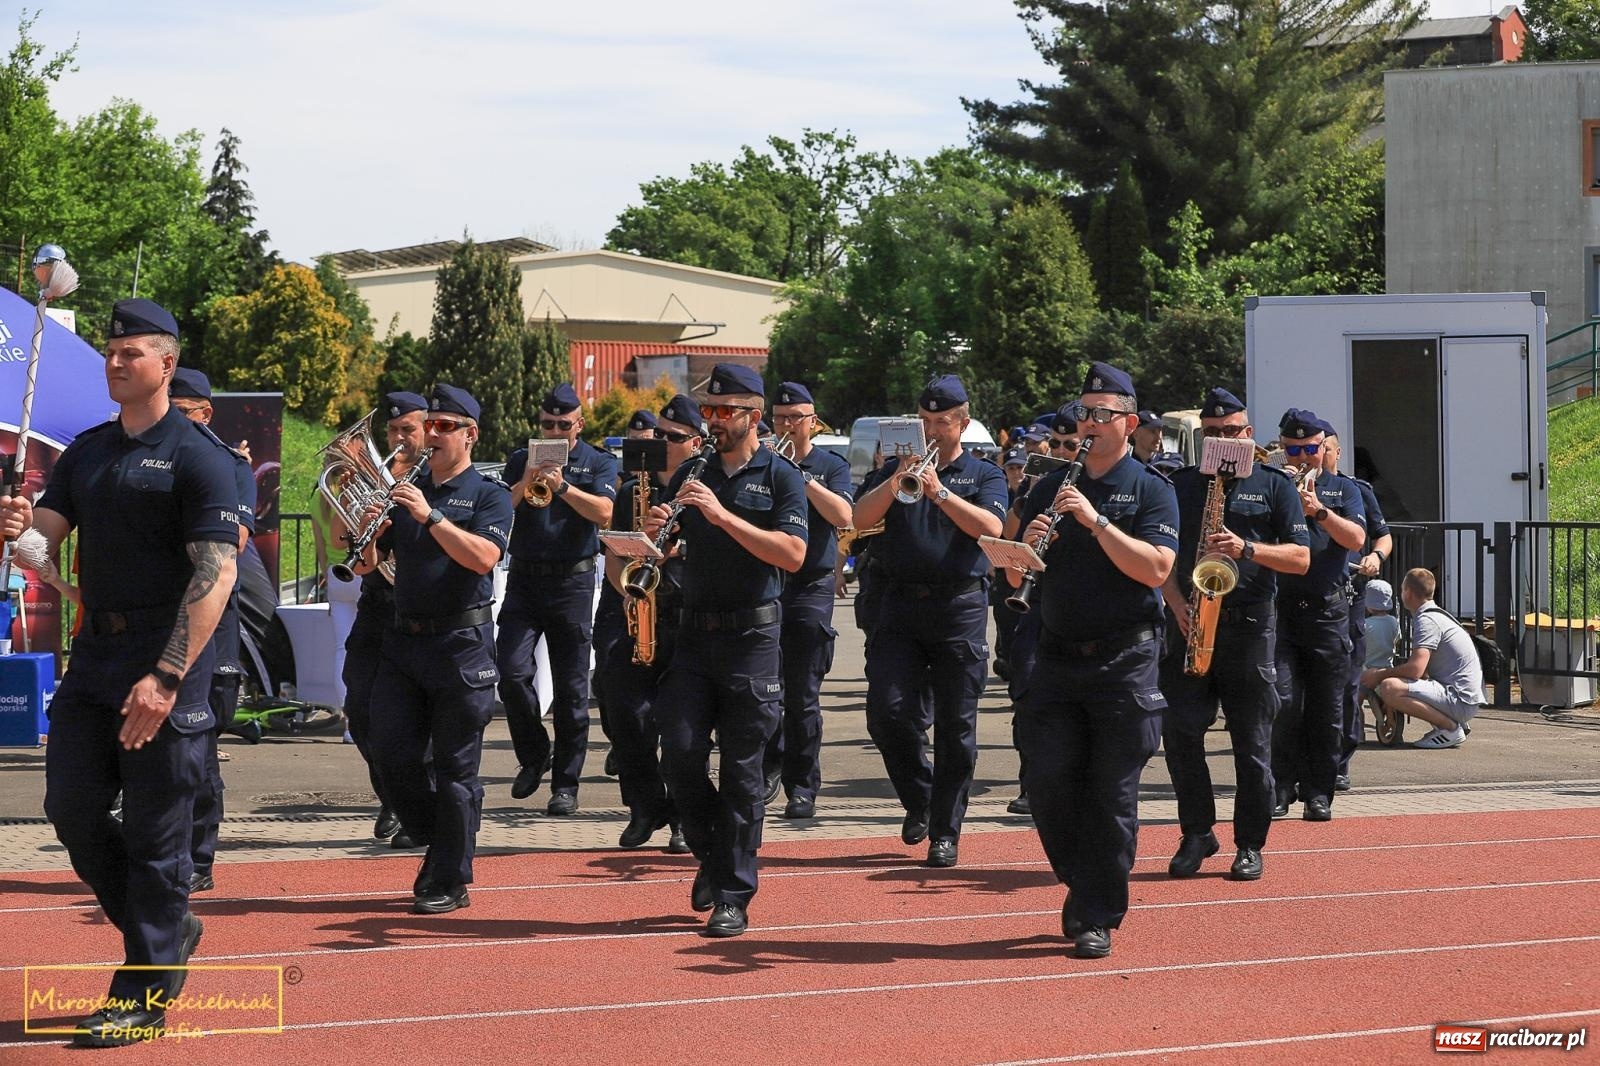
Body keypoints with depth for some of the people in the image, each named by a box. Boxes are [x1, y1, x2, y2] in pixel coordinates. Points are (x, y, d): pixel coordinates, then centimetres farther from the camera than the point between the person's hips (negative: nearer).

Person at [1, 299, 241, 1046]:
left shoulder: (198, 457, -8)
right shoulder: (86, 452, 15)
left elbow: (216, 573, -16)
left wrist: (165, 677, -24)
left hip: (167, 658, -7)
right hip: (94, 655, 7)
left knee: (155, 832, -2)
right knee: (71, 809, 7)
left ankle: (147, 997, 7)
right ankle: (165, 931, 26)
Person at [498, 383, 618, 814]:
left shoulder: (599, 463, 4)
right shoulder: (520, 460, 11)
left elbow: (604, 512, -13)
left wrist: (562, 487, -25)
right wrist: (525, 483, -16)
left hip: (572, 582, -2)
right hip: (524, 580, 2)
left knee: (571, 688, 1)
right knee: (512, 672, -12)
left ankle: (565, 783, 8)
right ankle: (533, 756, 11)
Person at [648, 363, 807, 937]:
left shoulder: (780, 477, -2)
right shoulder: (691, 474, 12)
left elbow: (793, 554, -15)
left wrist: (723, 516, -22)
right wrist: (654, 532, -9)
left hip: (751, 637, -4)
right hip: (694, 632, 4)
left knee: (741, 769, -2)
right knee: (680, 750, -6)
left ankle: (733, 898, 4)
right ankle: (712, 854, 18)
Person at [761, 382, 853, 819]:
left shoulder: (831, 466, 6)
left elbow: (843, 516, -10)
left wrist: (803, 477, -15)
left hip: (810, 589, -2)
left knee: (802, 696, -1)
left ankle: (802, 786, 4)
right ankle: (770, 765, 20)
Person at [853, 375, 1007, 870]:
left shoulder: (985, 475, 7)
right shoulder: (896, 469, 13)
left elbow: (990, 527, -13)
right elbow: (861, 518, -2)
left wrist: (938, 491, -22)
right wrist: (896, 481, -17)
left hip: (960, 608, -2)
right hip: (900, 605, 2)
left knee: (955, 726, -1)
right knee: (887, 712, -8)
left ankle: (945, 831, 8)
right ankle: (918, 800, 15)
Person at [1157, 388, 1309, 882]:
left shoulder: (1274, 485, 7)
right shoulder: (1180, 485, 14)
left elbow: (1300, 558, 0)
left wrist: (1248, 549, -15)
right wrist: (1177, 604, -5)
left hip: (1249, 625, -2)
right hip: (1188, 624, 2)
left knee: (1252, 741, 1)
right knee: (1179, 731, -4)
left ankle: (1250, 845, 10)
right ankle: (1197, 833, 10)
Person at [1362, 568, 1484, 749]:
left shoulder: (1427, 620, -12)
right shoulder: (1437, 615, 21)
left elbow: (1415, 669, -24)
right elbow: (1422, 668, 27)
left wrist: (1379, 675, -9)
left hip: (1459, 699, -10)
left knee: (1389, 688, -24)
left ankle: (1451, 728, -13)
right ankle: (1457, 724, 13)